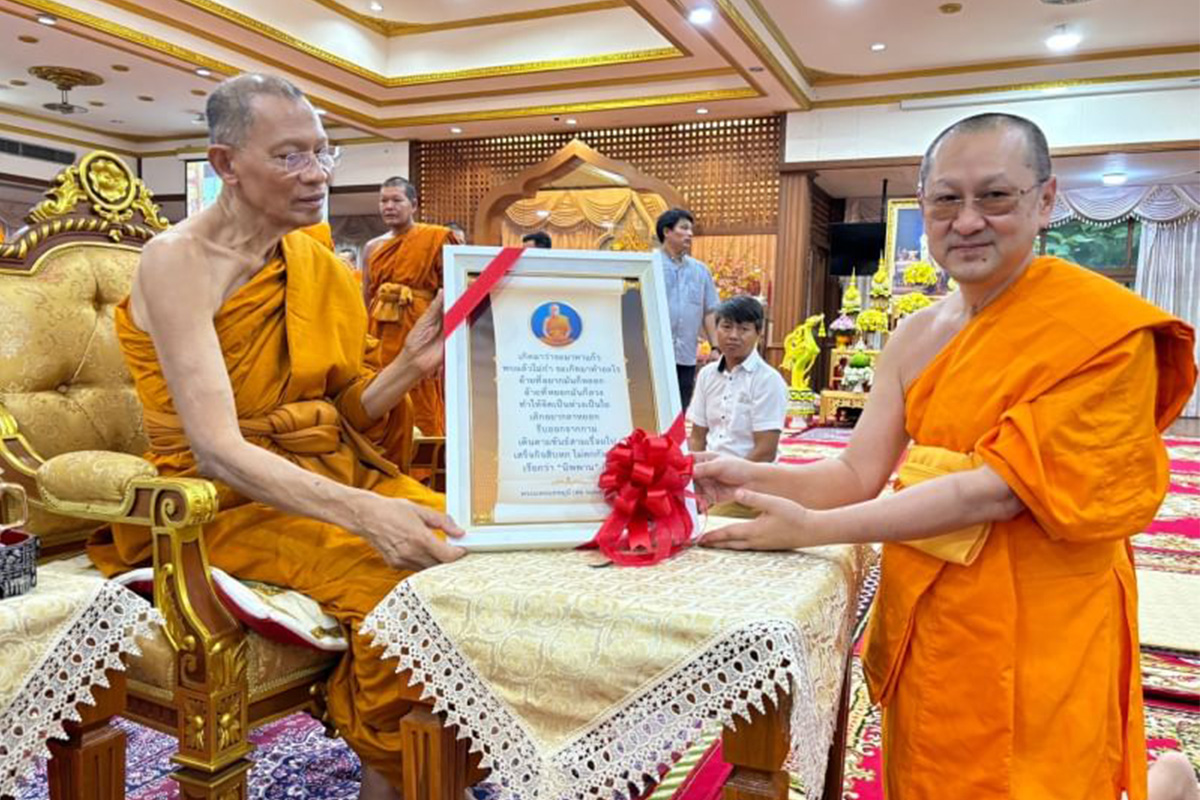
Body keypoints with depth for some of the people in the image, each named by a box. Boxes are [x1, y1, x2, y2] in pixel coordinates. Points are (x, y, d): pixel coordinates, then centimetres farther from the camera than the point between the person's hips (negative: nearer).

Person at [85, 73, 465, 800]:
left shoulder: (318, 265, 6)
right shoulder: (178, 260, -14)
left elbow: (341, 413, 5)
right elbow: (217, 448, -25)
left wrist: (409, 367, -15)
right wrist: (364, 511, -38)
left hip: (330, 470, 6)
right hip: (228, 497, -6)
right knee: (399, 578, -27)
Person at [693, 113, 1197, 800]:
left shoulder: (1105, 330, -17)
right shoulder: (916, 336, 3)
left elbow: (999, 488, -24)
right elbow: (859, 473, -2)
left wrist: (811, 528, -27)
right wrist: (753, 478, -20)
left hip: (1037, 632, -6)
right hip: (924, 620, 7)